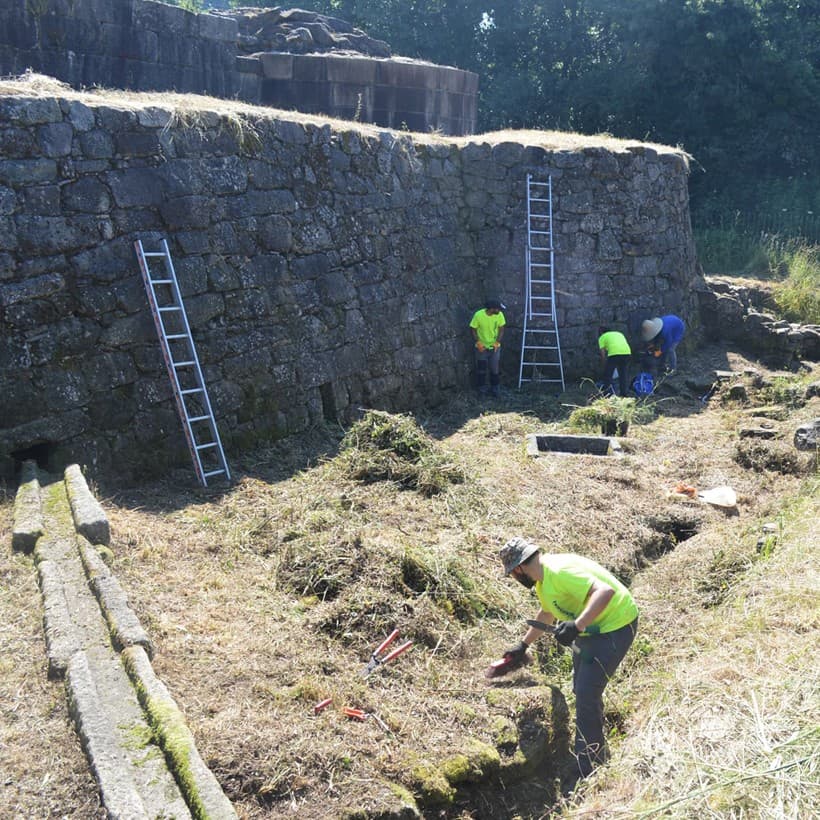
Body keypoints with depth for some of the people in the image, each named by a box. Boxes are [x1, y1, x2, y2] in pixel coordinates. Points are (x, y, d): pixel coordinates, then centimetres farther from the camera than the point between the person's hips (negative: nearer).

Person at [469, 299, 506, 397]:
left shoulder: (499, 315, -16)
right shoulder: (478, 315, -24)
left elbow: (501, 329, -4)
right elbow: (473, 330, -11)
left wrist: (497, 342, -15)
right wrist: (478, 342, -20)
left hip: (494, 347, 2)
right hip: (482, 347, -1)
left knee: (494, 369, 10)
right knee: (481, 368, 13)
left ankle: (495, 387, 30)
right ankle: (482, 387, 33)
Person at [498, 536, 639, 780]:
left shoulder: (559, 572, -29)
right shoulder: (543, 578, 4)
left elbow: (605, 591, -40)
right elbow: (547, 613, 22)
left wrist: (577, 626, -46)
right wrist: (523, 645, 27)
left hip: (614, 626, -11)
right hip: (589, 629, 11)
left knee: (587, 694, -12)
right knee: (581, 690, 19)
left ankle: (587, 770, 2)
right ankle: (598, 754, 36)